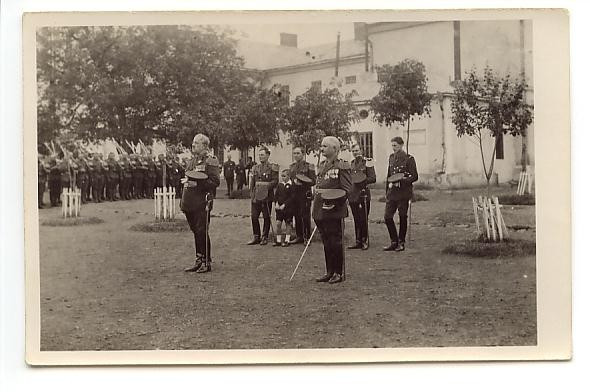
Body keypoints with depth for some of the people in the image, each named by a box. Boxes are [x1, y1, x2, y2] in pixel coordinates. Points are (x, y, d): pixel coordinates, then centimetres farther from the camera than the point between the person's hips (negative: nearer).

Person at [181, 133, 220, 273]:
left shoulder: (210, 162, -6)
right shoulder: (192, 161, 17)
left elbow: (215, 182, -14)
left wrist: (197, 184, -19)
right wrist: (186, 181, 10)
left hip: (202, 203, -7)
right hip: (190, 203, 7)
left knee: (202, 232, -6)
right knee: (196, 232, 12)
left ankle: (206, 263, 2)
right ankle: (199, 261, 18)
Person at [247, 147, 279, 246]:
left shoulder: (272, 167, 0)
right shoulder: (256, 168, 14)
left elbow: (275, 181, -6)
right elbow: (252, 182, 16)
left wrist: (266, 185, -18)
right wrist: (253, 194, 7)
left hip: (267, 196, -4)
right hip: (256, 196, 5)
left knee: (266, 217, 2)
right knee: (254, 216, 2)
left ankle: (265, 237, 12)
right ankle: (256, 237, 12)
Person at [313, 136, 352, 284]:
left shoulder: (342, 166, -9)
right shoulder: (321, 166, 14)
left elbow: (347, 189, -12)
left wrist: (334, 203, -20)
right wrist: (315, 205, 14)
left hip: (334, 212, -7)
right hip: (320, 211, 7)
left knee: (335, 243, 0)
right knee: (326, 243, 12)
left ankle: (339, 273, 10)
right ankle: (329, 272, 20)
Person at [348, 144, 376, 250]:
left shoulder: (367, 162, -3)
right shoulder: (351, 163, 15)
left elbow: (373, 178, -6)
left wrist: (363, 180, -22)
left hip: (363, 194, -5)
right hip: (353, 195, 6)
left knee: (363, 219, -3)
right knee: (356, 220, 8)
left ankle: (365, 241, 5)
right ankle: (358, 241, 13)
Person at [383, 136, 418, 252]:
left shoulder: (409, 159, -6)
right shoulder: (391, 157, 12)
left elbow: (415, 177, -6)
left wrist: (403, 180, -22)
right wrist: (386, 192, 15)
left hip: (403, 193, -5)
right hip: (392, 193, 5)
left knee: (402, 217, 2)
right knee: (388, 217, 1)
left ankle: (401, 243, 13)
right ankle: (394, 242, 13)